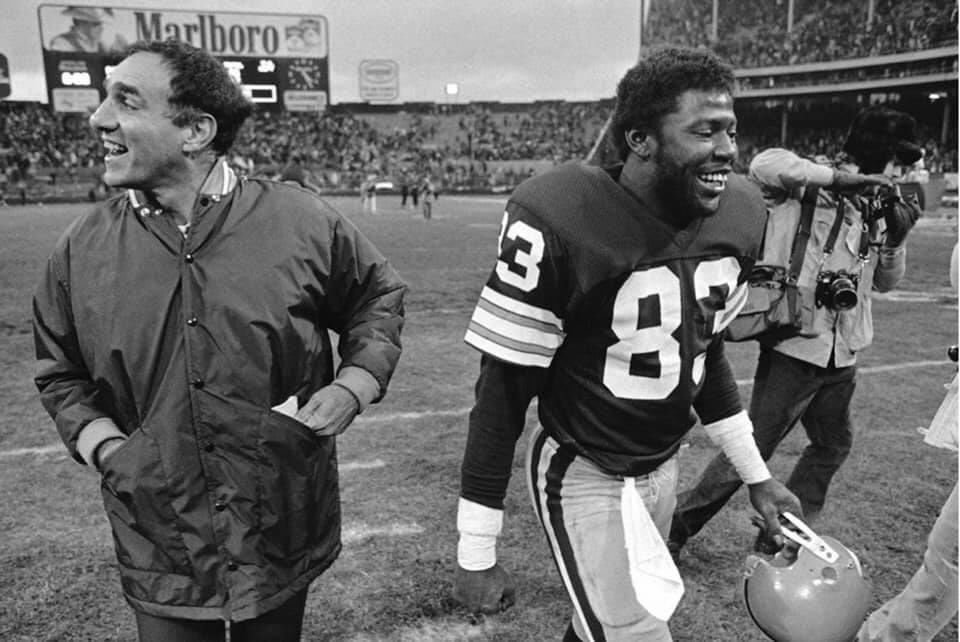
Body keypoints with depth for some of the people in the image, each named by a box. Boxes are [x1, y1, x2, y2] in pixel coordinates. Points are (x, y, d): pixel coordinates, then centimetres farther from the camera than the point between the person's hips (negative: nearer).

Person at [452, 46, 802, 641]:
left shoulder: (739, 215, -5)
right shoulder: (559, 222, -25)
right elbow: (504, 389, -18)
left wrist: (757, 474, 13)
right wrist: (477, 553, -14)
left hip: (663, 465, 6)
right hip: (583, 476, -6)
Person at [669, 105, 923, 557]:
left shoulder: (876, 209, 11)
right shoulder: (807, 189, -11)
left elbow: (885, 281, 17)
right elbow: (765, 164, -30)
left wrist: (896, 237, -1)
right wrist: (840, 177, -27)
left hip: (841, 357, 8)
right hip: (794, 348, -8)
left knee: (833, 445, 20)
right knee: (750, 452, -2)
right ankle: (673, 531, 14)